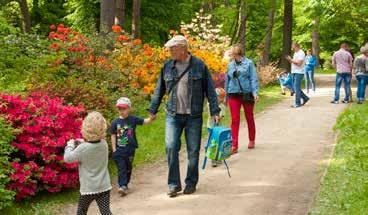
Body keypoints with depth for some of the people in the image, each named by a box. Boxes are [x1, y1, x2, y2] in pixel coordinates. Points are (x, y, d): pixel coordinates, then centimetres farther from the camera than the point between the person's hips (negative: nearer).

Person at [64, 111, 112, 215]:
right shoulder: (104, 144, -2)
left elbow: (67, 158, -9)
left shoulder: (83, 148, -19)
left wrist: (70, 145, 6)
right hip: (104, 186, 4)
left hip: (89, 188, -4)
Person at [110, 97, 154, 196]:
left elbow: (144, 121, -6)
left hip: (130, 149, 1)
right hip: (119, 150, -1)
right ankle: (122, 186, -12)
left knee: (128, 168, 13)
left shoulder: (133, 119, -1)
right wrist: (114, 149, -2)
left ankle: (125, 185, 29)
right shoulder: (115, 122, -2)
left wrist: (150, 119, -28)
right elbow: (113, 136, 2)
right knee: (121, 168, -7)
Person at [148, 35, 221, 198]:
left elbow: (210, 90, 1)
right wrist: (153, 110, 12)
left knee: (193, 151, 5)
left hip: (194, 117, -2)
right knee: (171, 148, -8)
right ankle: (174, 184, 4)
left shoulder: (199, 66, -3)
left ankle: (191, 183, 21)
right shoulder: (168, 67, 5)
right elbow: (159, 90, 14)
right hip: (173, 116, 2)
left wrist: (214, 111, -3)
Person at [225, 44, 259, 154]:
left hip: (247, 94, -3)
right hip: (234, 94, 3)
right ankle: (234, 145, -3)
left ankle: (252, 141, 29)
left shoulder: (249, 63, -5)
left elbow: (253, 78, -7)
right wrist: (226, 95, 17)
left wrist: (255, 92, -16)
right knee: (235, 120, -3)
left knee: (249, 118, 12)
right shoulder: (230, 65, 6)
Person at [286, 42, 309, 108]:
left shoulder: (301, 53, -12)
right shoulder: (295, 53, 18)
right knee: (295, 88, 12)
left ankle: (298, 103, -6)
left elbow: (299, 63, -22)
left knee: (297, 88, -9)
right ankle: (305, 98, 24)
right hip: (294, 72, 10)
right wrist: (289, 60, 1)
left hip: (299, 73, -10)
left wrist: (291, 59, -16)